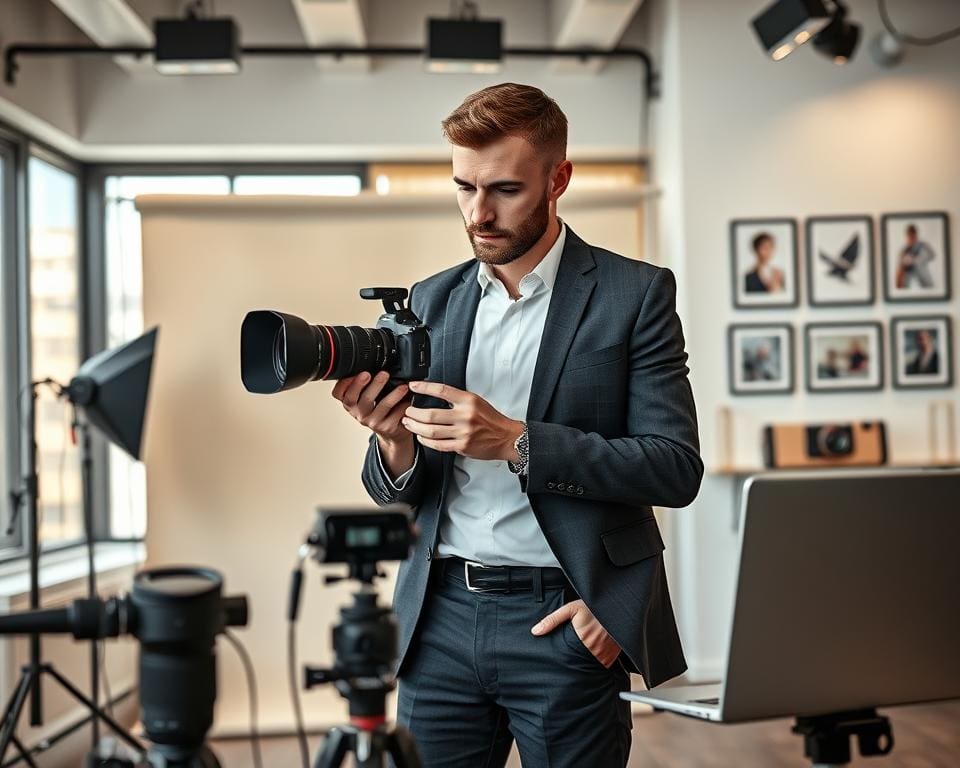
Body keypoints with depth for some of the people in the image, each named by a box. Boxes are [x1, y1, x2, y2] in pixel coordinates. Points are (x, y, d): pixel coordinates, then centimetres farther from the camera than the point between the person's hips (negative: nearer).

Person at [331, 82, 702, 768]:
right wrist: (393, 440, -13)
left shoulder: (634, 292, -3)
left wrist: (514, 441, -20)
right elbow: (398, 494, 11)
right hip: (441, 617, 4)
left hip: (563, 622, -3)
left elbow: (677, 468, -10)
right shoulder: (431, 301, 9)